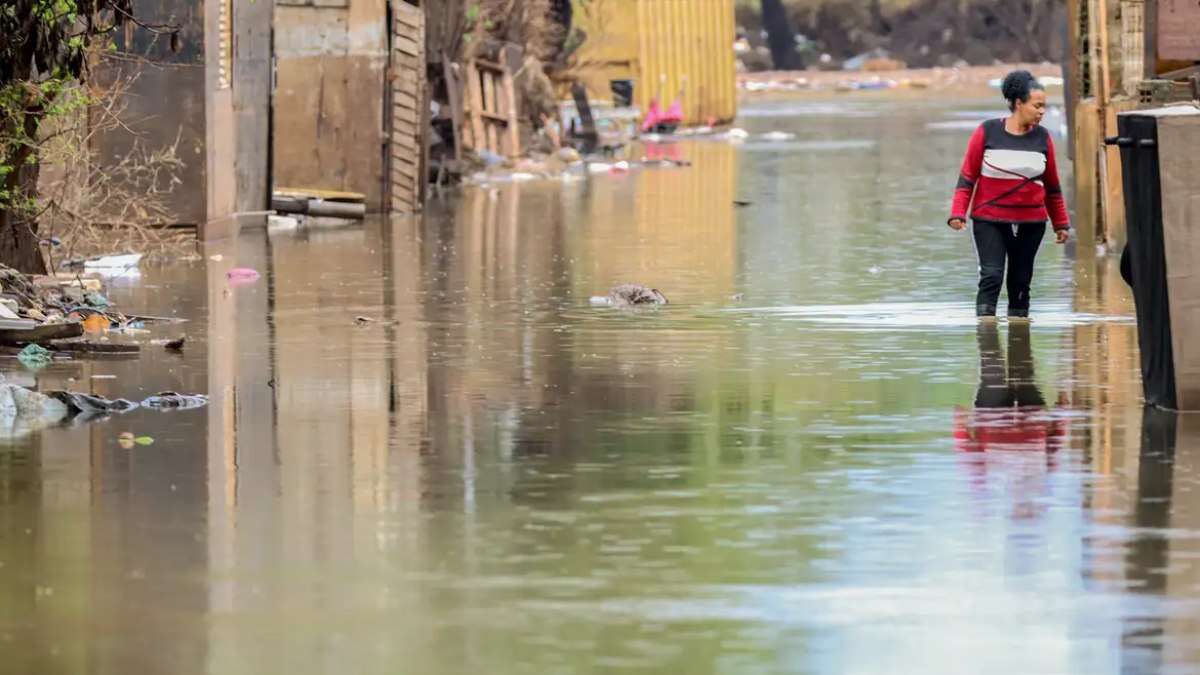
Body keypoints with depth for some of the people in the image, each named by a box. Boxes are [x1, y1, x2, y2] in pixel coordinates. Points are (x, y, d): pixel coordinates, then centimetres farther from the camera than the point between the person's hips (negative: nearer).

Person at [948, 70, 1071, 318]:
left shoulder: (1042, 138, 4)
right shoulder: (987, 132, -5)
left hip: (1030, 223, 3)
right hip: (989, 220, -3)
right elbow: (967, 177, -1)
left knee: (1021, 283, 7)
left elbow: (1052, 186, 13)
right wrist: (958, 213, -11)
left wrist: (1061, 223, 15)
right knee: (991, 277, -13)